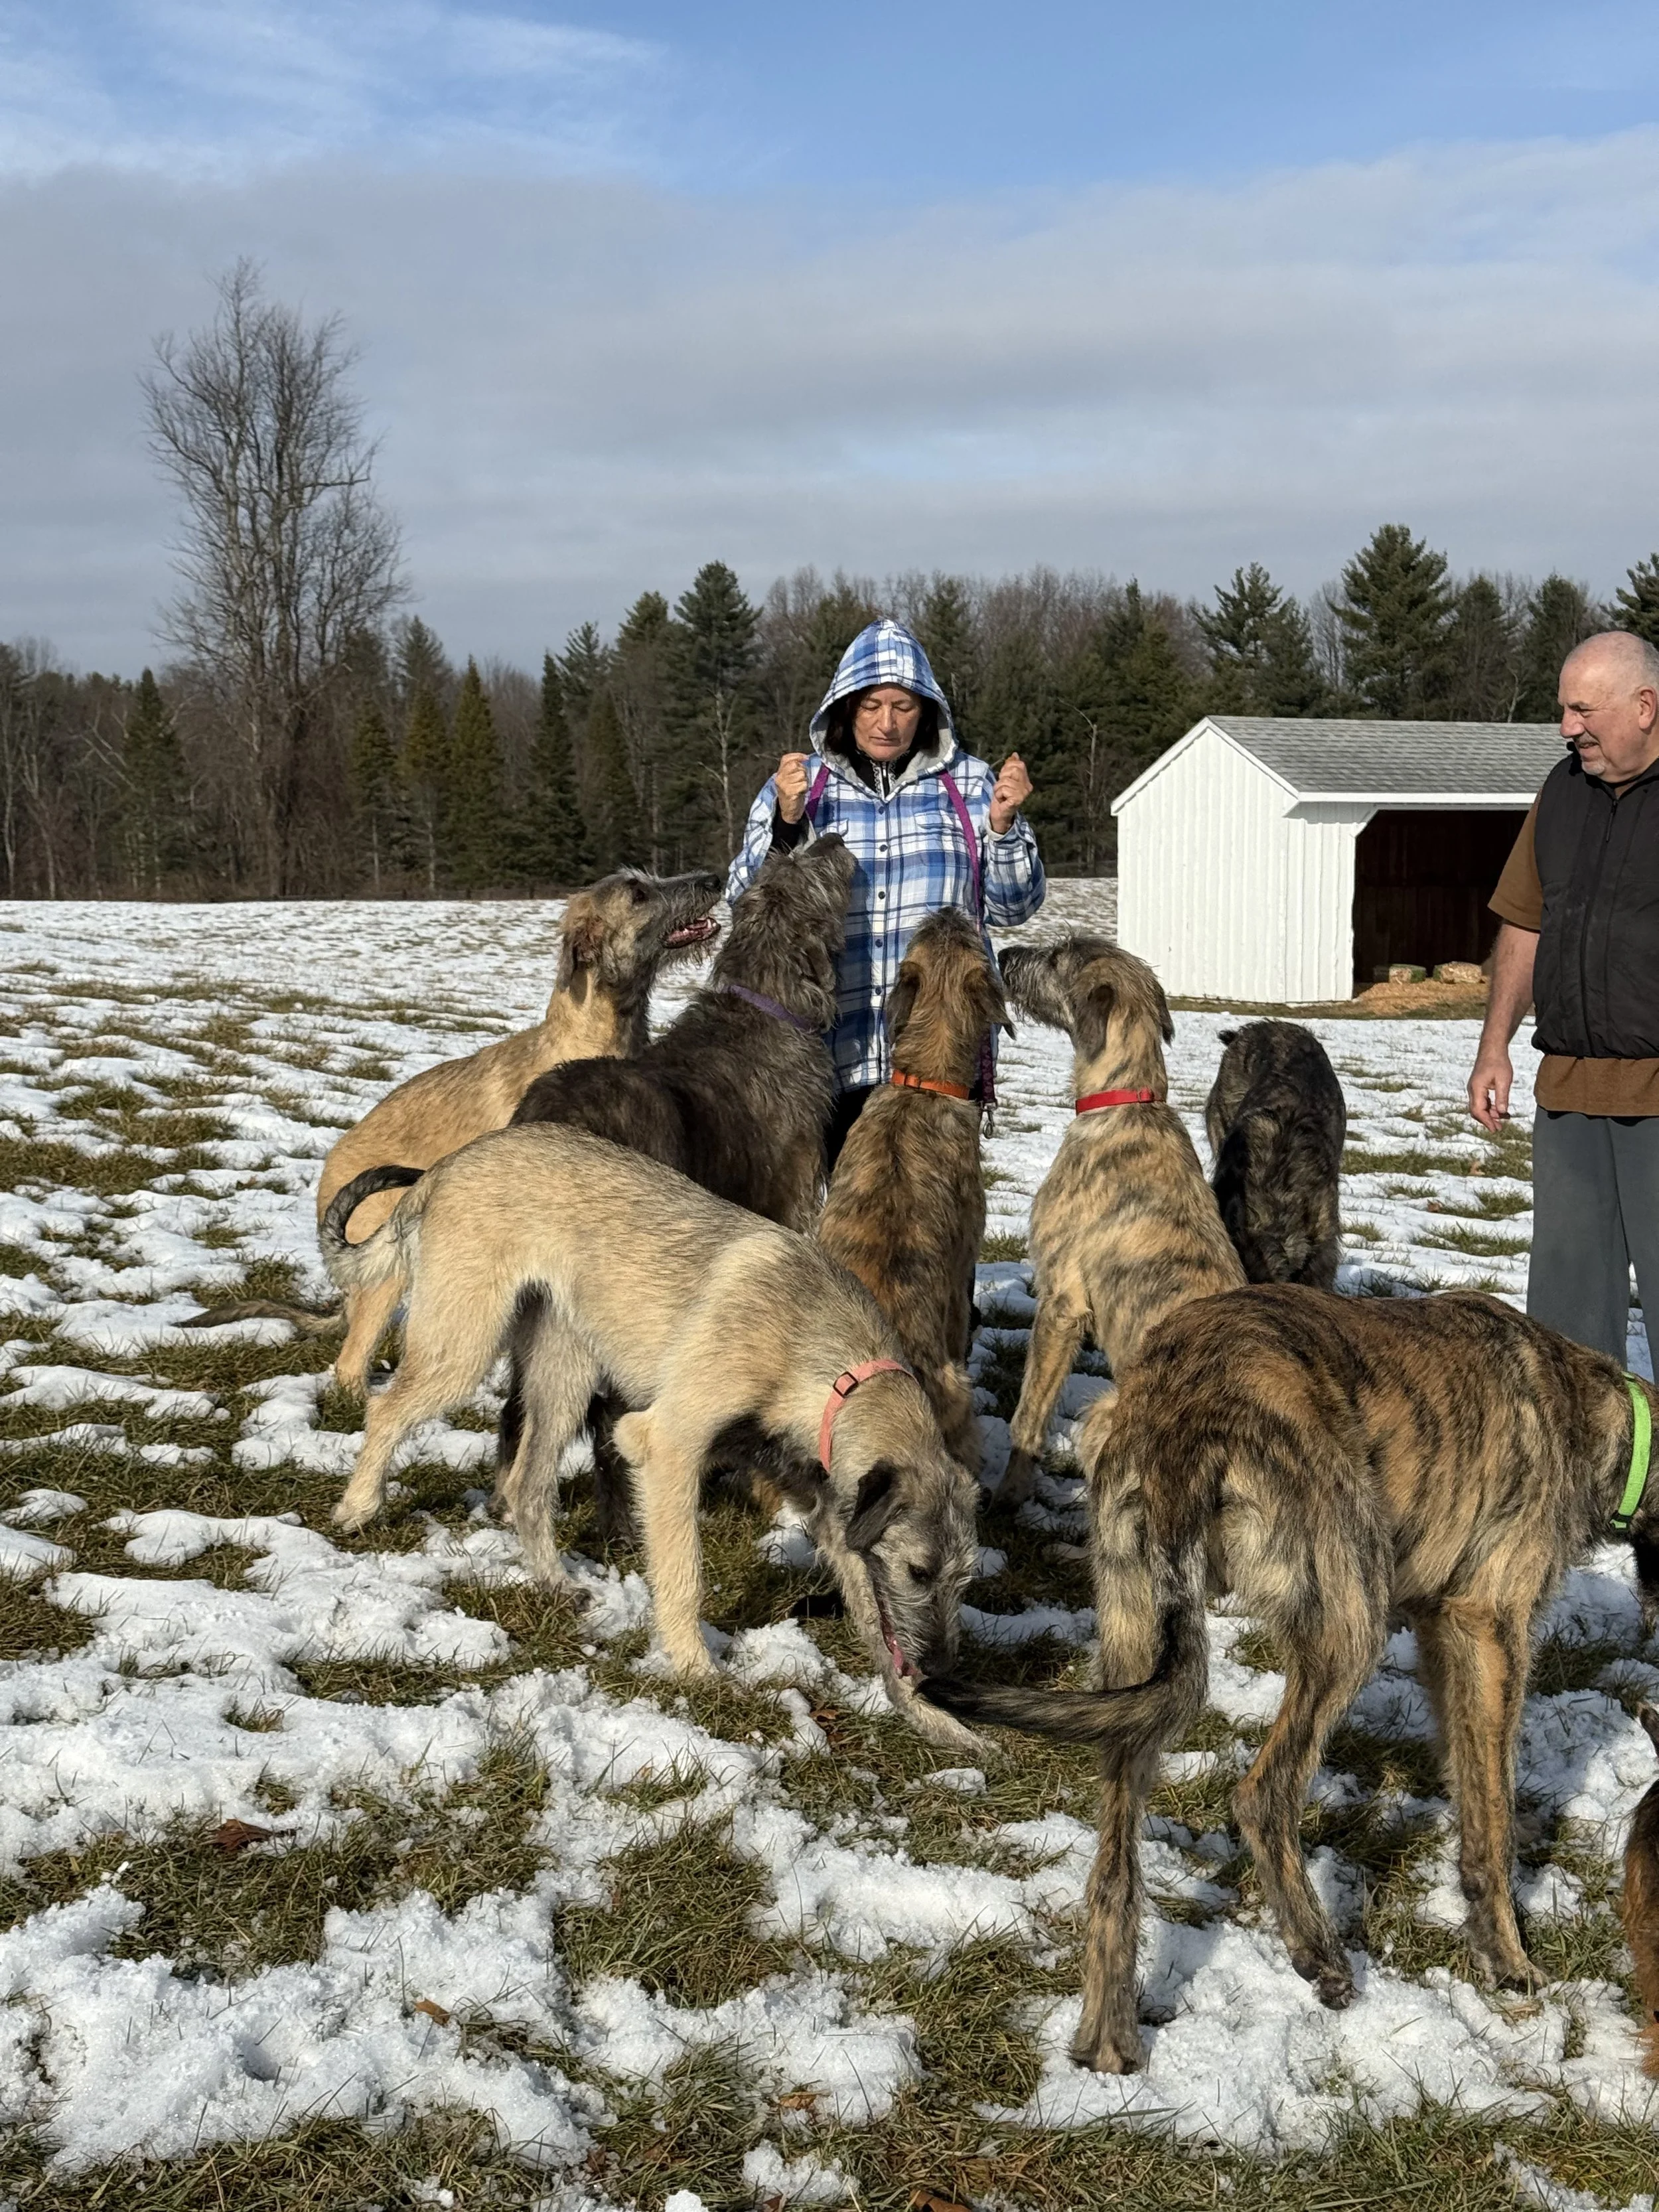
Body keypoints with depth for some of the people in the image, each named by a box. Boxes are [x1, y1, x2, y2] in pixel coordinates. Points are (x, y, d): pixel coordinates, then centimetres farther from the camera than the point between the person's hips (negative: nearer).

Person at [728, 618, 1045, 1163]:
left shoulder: (968, 784, 8)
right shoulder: (798, 786, 9)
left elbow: (1014, 908, 8)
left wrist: (1003, 826, -8)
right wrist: (786, 822, -10)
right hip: (836, 1053, 0)